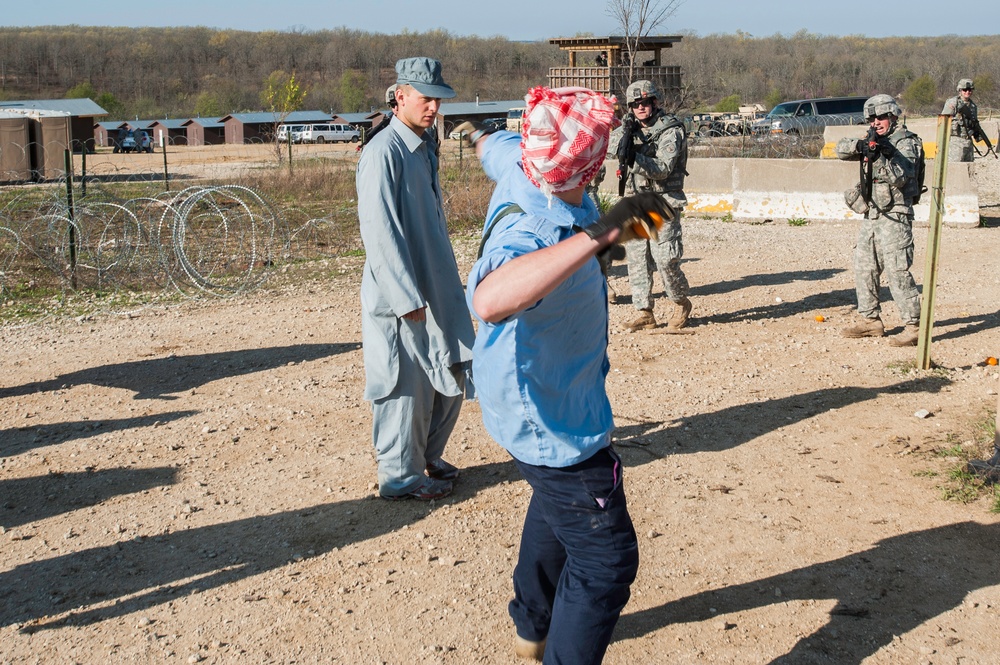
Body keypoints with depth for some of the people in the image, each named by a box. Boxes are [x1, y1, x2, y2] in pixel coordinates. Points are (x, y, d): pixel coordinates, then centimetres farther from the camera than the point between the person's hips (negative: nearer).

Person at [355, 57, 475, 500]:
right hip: (401, 298, -9)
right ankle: (400, 477, 17)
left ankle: (427, 459, 34)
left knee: (449, 380, 16)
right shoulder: (384, 151, -16)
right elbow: (380, 231, -21)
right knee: (407, 388, 2)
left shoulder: (423, 148, 12)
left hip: (436, 292, 9)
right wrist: (408, 298, -23)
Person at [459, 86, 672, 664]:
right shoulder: (534, 233, -39)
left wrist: (480, 135, 39)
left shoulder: (519, 162, -12)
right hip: (553, 423, -11)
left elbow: (494, 143, 14)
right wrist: (596, 236, -61)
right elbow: (490, 301, -62)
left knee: (557, 505, 32)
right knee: (606, 561, -3)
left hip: (542, 400, 11)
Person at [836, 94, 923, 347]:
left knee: (897, 272, -12)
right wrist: (860, 146, -15)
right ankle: (871, 321, 22)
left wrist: (880, 156, -29)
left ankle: (914, 326, -9)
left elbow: (900, 178, -18)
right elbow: (841, 148, 5)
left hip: (894, 216, -8)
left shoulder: (906, 143, -7)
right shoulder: (872, 141, 15)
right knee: (864, 268, 11)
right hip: (871, 215, 8)